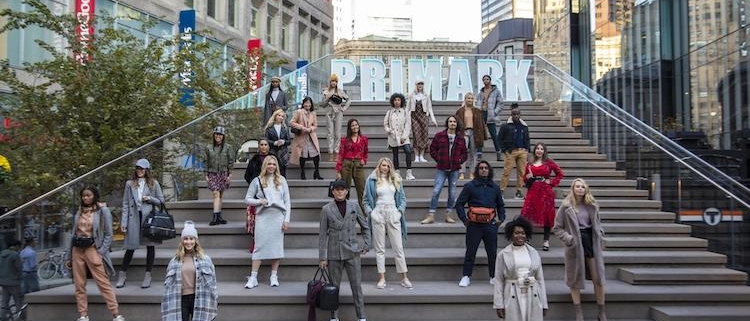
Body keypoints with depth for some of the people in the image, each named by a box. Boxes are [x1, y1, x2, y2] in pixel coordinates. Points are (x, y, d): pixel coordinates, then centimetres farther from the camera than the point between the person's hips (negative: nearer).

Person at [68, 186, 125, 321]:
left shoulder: (103, 210, -1)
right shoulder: (79, 212, 12)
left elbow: (108, 234, -3)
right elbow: (74, 232, 17)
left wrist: (100, 253, -11)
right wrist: (70, 255, 15)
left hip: (92, 249, -5)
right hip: (77, 249, 5)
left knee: (103, 283, -10)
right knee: (79, 285, 5)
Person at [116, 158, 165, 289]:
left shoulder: (154, 183, 6)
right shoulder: (130, 184, 8)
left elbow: (161, 201, 10)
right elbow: (125, 204, 6)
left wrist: (150, 199, -10)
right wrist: (124, 222, 0)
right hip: (134, 218, 0)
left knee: (150, 246, 4)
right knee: (130, 247, 1)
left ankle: (148, 275, 13)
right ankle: (122, 274, 15)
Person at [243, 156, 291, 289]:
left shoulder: (281, 180, 9)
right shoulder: (257, 181, 6)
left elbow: (287, 201, 8)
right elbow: (247, 199, 7)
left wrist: (286, 219, 1)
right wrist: (259, 201, -11)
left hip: (278, 217, 1)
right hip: (263, 217, -1)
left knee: (277, 246, 3)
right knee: (259, 246, -2)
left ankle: (274, 276, 12)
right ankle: (253, 278, 2)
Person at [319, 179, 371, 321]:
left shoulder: (354, 206, 3)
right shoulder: (326, 209, -1)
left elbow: (365, 226, 13)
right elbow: (323, 235, 0)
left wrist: (366, 245, 6)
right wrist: (322, 257, -2)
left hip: (353, 252, 1)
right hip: (334, 254, -1)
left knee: (357, 286, 1)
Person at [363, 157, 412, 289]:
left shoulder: (396, 180, 11)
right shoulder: (372, 180, 5)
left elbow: (402, 198, 14)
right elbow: (366, 199, 10)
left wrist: (400, 210, 0)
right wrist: (369, 211, -3)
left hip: (393, 214, 1)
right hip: (378, 214, -1)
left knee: (398, 247, 2)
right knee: (379, 248, 4)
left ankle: (404, 278, 7)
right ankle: (382, 278, 9)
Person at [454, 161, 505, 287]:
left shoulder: (495, 187, 12)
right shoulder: (470, 186, 2)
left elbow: (500, 205, 23)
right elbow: (459, 204, 3)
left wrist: (501, 218, 9)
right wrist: (464, 219, -5)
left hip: (490, 224, 3)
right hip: (474, 224, -2)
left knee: (492, 252, 7)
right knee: (470, 251, 1)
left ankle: (494, 276, 20)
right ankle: (466, 277, 10)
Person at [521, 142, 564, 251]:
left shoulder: (549, 162, 3)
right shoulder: (530, 164, 11)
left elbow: (560, 173, 7)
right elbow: (525, 177, 19)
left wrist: (552, 182, -2)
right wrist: (528, 177, -2)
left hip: (545, 191, -2)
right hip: (533, 191, 2)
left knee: (546, 214, 1)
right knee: (527, 214, -8)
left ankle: (546, 241, 9)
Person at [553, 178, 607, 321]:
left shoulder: (592, 205, 4)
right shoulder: (566, 206, -6)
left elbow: (598, 223, 18)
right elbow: (557, 228, -3)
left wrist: (600, 237, 4)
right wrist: (568, 239, -15)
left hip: (591, 242, 3)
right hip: (575, 245, -3)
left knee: (598, 278, 4)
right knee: (575, 279, 6)